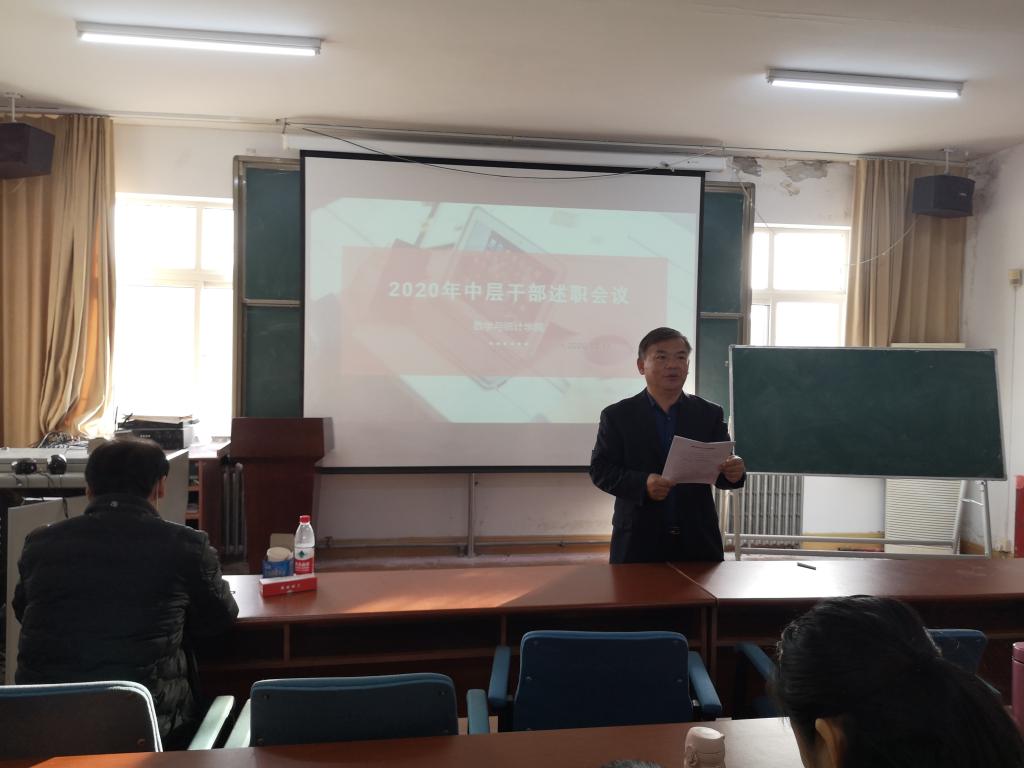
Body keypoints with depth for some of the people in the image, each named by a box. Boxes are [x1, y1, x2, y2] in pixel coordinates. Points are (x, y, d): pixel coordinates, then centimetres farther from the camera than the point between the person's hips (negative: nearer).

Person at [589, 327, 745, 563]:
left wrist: (733, 472, -20)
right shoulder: (618, 415, 2)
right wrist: (642, 484, -20)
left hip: (698, 541, 2)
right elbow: (600, 469, -3)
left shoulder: (709, 414, 7)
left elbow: (719, 470, 4)